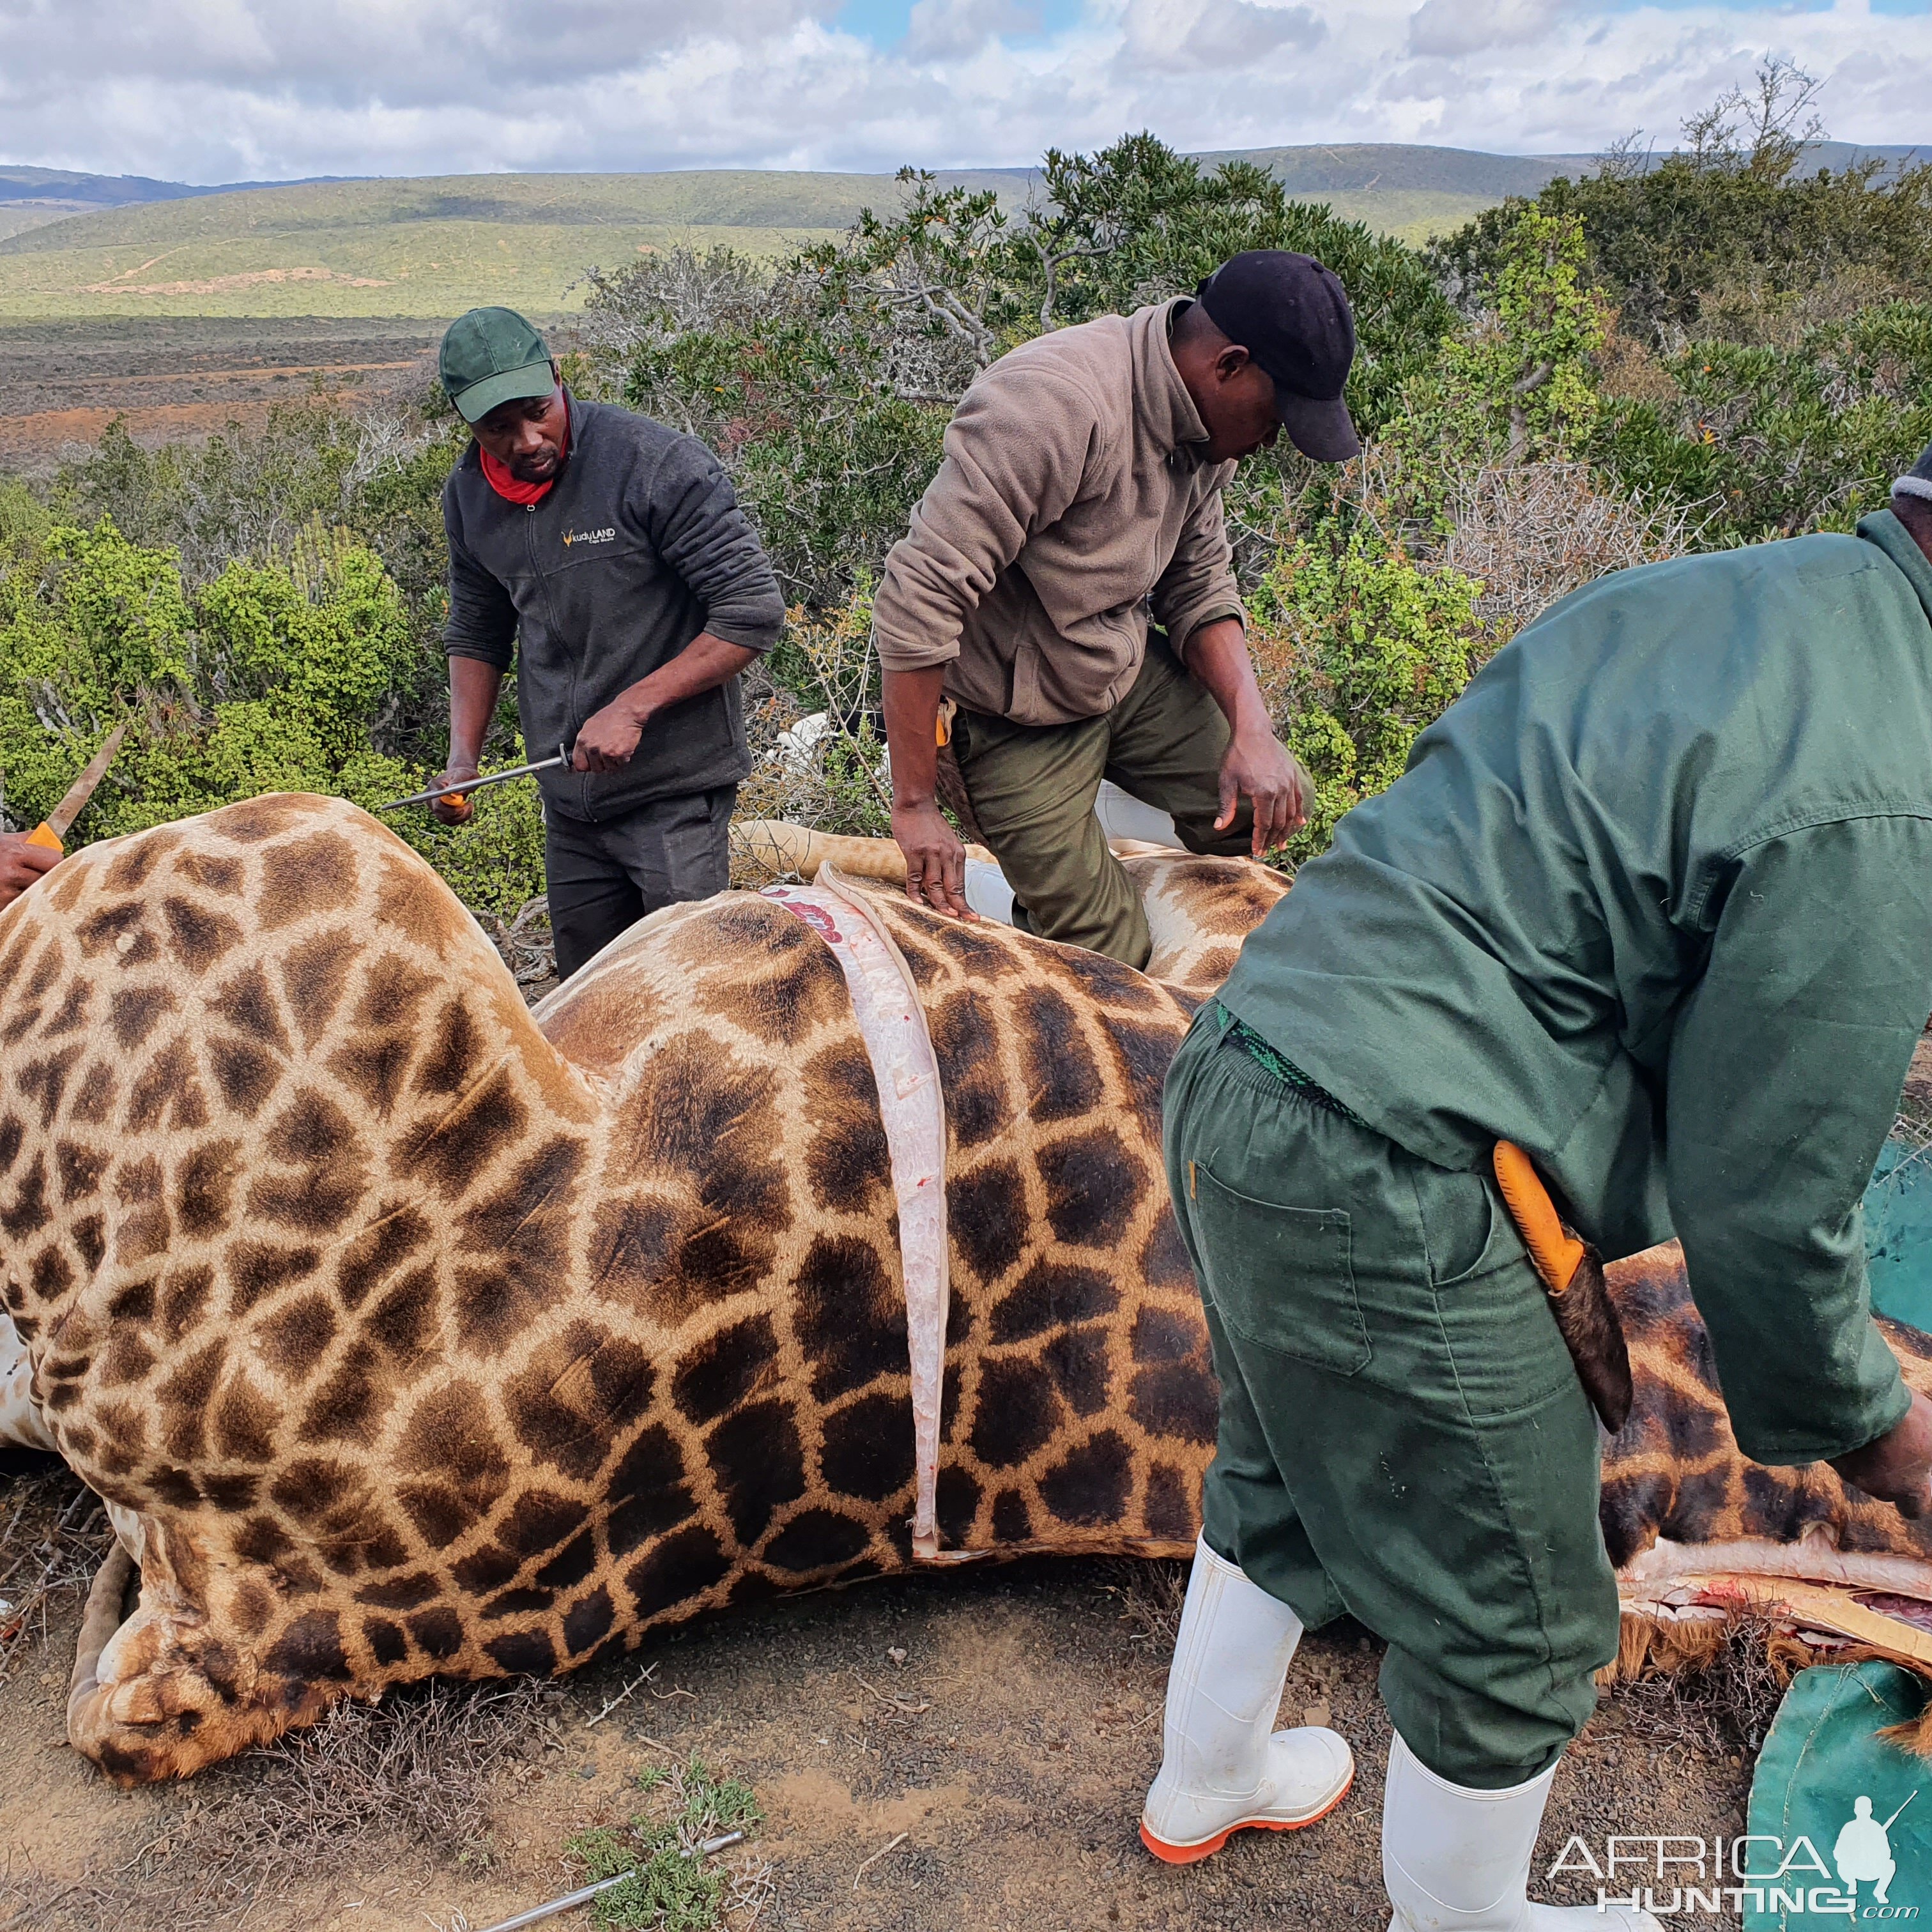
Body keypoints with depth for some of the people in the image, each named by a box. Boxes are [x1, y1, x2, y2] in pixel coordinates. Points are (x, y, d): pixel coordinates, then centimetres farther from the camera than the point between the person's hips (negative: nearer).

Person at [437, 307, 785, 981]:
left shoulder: (657, 463, -16)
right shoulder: (468, 496, 5)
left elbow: (753, 613, -16)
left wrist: (632, 708, -20)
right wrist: (463, 757, 4)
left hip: (674, 792, -6)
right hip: (568, 802, 6)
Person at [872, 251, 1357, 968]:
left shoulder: (1206, 421, -4)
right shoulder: (1058, 405, -32)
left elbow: (1200, 590, 4)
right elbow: (919, 597, -34)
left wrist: (1252, 729, -13)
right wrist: (915, 807, -31)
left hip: (1131, 670, 8)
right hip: (1019, 716, -8)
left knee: (1274, 801, 1)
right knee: (1109, 955, -5)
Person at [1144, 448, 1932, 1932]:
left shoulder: (1709, 591, 10)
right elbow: (1769, 1200, -14)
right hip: (1390, 1201, -10)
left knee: (1283, 1490, 31)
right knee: (1517, 1635, 15)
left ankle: (1205, 1783, 56)